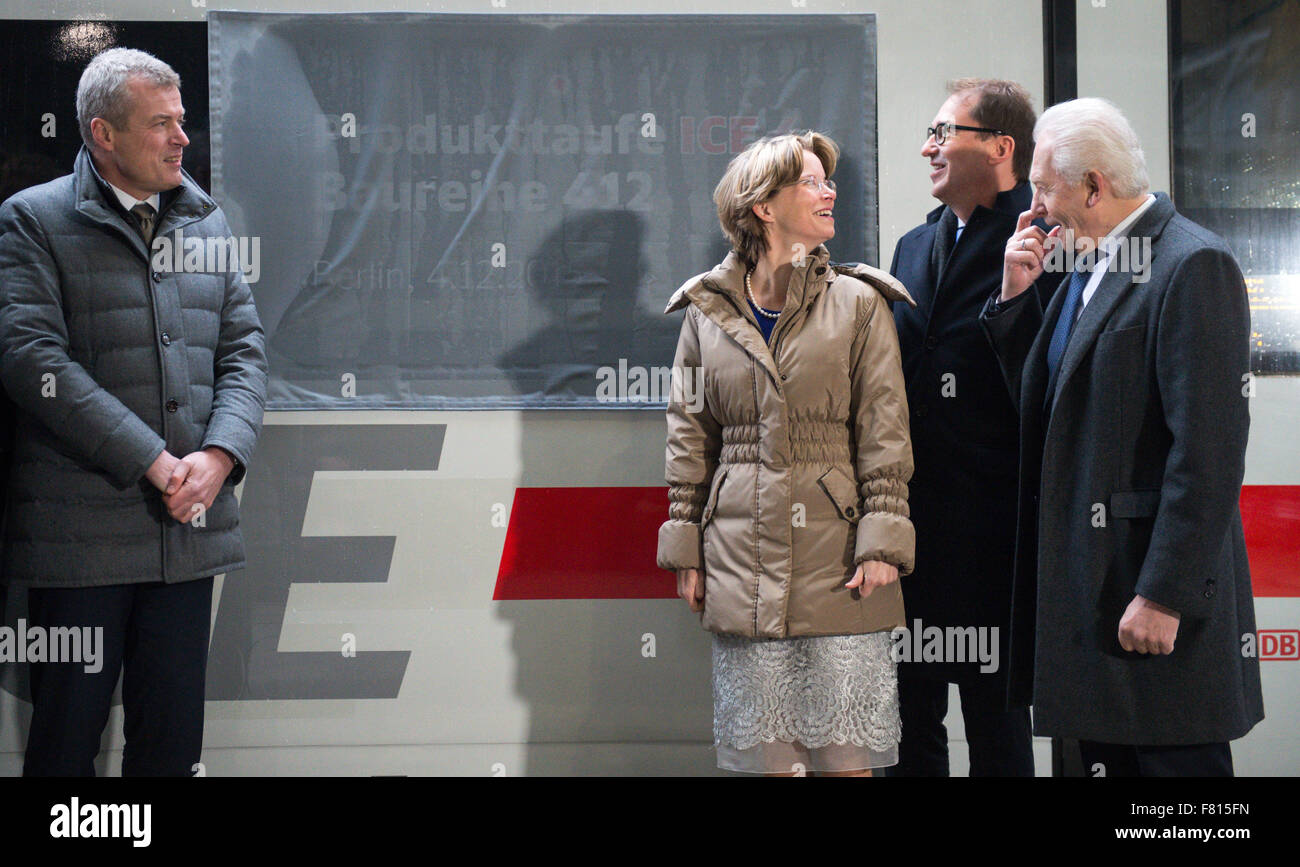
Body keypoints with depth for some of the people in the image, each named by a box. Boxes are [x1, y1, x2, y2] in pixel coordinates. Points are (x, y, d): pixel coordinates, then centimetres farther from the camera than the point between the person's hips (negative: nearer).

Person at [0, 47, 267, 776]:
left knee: (173, 738, 10)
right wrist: (153, 461, -16)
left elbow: (244, 350, 11)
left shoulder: (207, 221, 15)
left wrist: (220, 455, -8)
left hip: (190, 524, 4)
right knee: (67, 730, 3)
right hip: (82, 527, -4)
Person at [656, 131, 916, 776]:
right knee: (764, 752, 4)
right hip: (742, 558, 1)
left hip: (837, 556, -1)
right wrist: (686, 551, 7)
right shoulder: (708, 311, 8)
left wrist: (882, 544, -7)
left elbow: (885, 435, 1)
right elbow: (689, 439, 11)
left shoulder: (858, 304, 4)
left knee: (846, 755, 0)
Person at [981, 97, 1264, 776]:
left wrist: (1164, 595, -21)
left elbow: (1209, 448, -19)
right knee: (1105, 756, 13)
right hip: (1085, 577, 9)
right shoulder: (1089, 263, 16)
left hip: (1156, 575, -9)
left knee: (1175, 759, -2)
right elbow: (1042, 400, 19)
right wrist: (1016, 296, 7)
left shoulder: (1192, 265, -13)